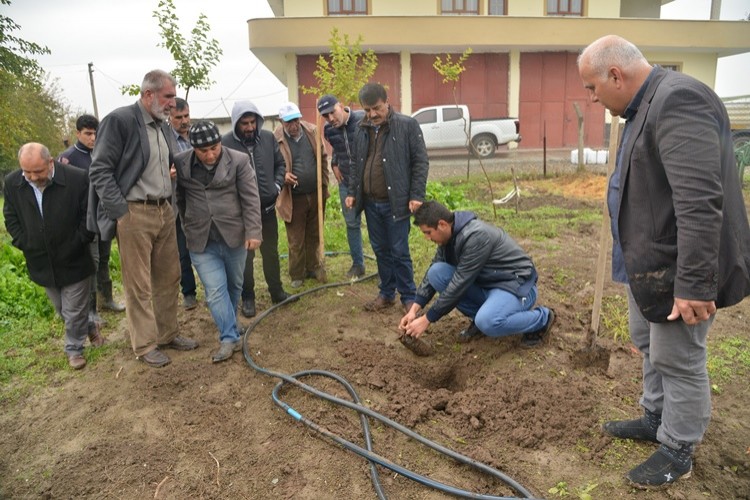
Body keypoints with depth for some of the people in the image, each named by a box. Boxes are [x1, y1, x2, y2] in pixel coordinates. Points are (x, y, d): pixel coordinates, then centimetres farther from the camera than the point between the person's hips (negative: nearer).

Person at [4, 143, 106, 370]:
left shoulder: (77, 178, -18)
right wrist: (25, 244, -3)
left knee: (74, 312, 6)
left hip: (73, 261, -4)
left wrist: (77, 244, -11)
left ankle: (74, 349, 27)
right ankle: (89, 327, 43)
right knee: (63, 310, 19)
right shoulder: (12, 183, -6)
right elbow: (11, 219, 6)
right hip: (42, 264, 4)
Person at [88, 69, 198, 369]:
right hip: (134, 213, -7)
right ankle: (145, 345, 15)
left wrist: (170, 200, 10)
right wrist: (120, 212, -16)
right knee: (139, 284, 2)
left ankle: (167, 334, 27)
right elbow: (99, 171, -12)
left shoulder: (163, 126, 14)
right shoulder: (119, 120, -9)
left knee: (169, 277, 12)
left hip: (164, 210, 7)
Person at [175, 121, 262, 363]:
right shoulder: (180, 163, -2)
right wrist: (188, 223, 14)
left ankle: (229, 326, 36)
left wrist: (253, 232, -13)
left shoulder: (239, 161, -8)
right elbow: (179, 197, 11)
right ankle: (230, 337, 3)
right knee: (215, 289, -5)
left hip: (234, 235, 0)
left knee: (234, 285, 14)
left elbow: (250, 199, -9)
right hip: (201, 240, 1)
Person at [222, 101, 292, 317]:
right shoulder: (226, 142, -12)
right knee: (246, 255, 7)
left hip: (267, 206, 4)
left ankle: (276, 291, 32)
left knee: (271, 251, 16)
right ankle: (247, 298, 22)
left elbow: (280, 164, 12)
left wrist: (277, 185, 0)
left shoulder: (268, 137, 0)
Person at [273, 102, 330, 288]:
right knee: (296, 240, 7)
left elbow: (323, 158, 8)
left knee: (314, 236, 17)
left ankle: (314, 267, 35)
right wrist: (283, 177, -25)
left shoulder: (312, 131, -1)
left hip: (316, 194, 3)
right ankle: (297, 275, 24)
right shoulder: (275, 139, -12)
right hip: (294, 198, -3)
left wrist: (324, 184, 4)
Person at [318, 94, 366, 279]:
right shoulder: (328, 130, -1)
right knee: (352, 223, 12)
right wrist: (334, 164, 7)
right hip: (346, 182, 5)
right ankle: (357, 264, 26)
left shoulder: (363, 120, -19)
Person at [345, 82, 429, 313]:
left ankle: (409, 297, 16)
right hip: (370, 203, 5)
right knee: (381, 250, 14)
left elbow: (420, 162, -8)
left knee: (399, 252, 1)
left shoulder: (407, 125, -7)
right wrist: (352, 192, 11)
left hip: (395, 202, -5)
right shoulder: (363, 130, 10)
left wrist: (416, 195, -14)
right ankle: (387, 293, 27)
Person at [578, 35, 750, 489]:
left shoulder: (677, 101, -23)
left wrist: (695, 283, -29)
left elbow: (700, 204, -30)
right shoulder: (647, 105, 11)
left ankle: (678, 451, 24)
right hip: (650, 261, 10)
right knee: (650, 346, 23)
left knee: (678, 360, 5)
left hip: (677, 268, -10)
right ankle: (656, 419, 42)